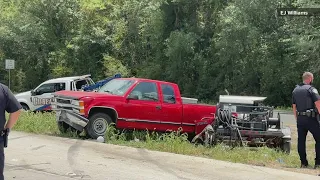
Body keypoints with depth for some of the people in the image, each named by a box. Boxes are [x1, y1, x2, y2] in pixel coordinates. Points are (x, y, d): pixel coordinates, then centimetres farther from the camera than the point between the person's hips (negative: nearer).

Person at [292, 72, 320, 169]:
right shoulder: (311, 89, -8)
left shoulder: (295, 90, 13)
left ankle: (303, 162, 12)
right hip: (311, 119, -6)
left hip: (300, 119, 6)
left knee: (301, 141, 9)